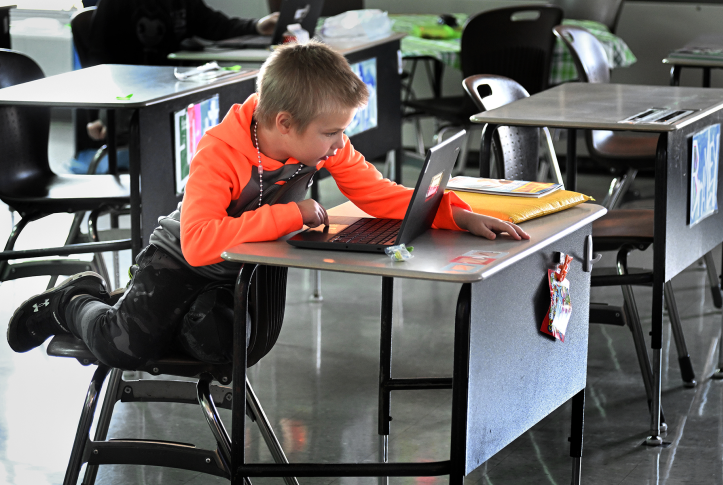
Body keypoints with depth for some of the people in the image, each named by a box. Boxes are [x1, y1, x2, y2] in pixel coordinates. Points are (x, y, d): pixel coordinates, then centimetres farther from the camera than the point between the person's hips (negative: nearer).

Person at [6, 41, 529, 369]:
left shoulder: (325, 144, -16)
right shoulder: (221, 152, -35)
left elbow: (381, 194, -12)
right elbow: (199, 241, -47)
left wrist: (457, 214, -26)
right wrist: (294, 214, -43)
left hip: (250, 267, 5)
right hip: (180, 258, -5)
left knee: (224, 345, -22)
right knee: (127, 346, -21)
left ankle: (183, 318, 12)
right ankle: (76, 303, 14)